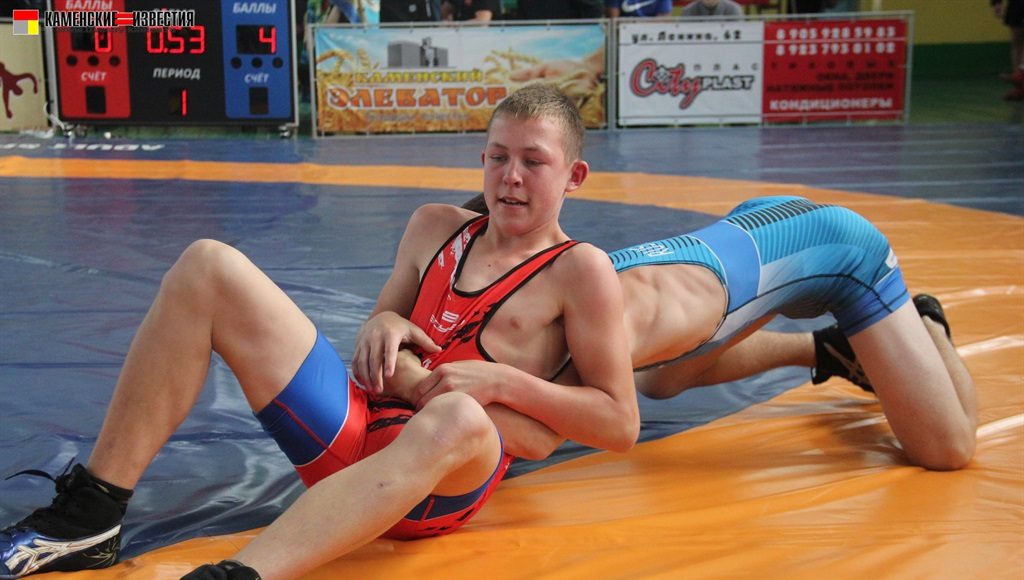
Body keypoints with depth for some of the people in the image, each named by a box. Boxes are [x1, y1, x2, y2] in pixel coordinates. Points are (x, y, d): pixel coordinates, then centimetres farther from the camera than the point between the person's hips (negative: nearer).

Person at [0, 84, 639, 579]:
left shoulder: (580, 270, 2)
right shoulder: (437, 227, 18)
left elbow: (621, 425, -1)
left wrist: (502, 381, -12)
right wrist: (381, 324, 4)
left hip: (440, 484, -5)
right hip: (352, 426, 6)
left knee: (459, 416, -44)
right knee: (208, 267, -6)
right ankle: (90, 518, -11)